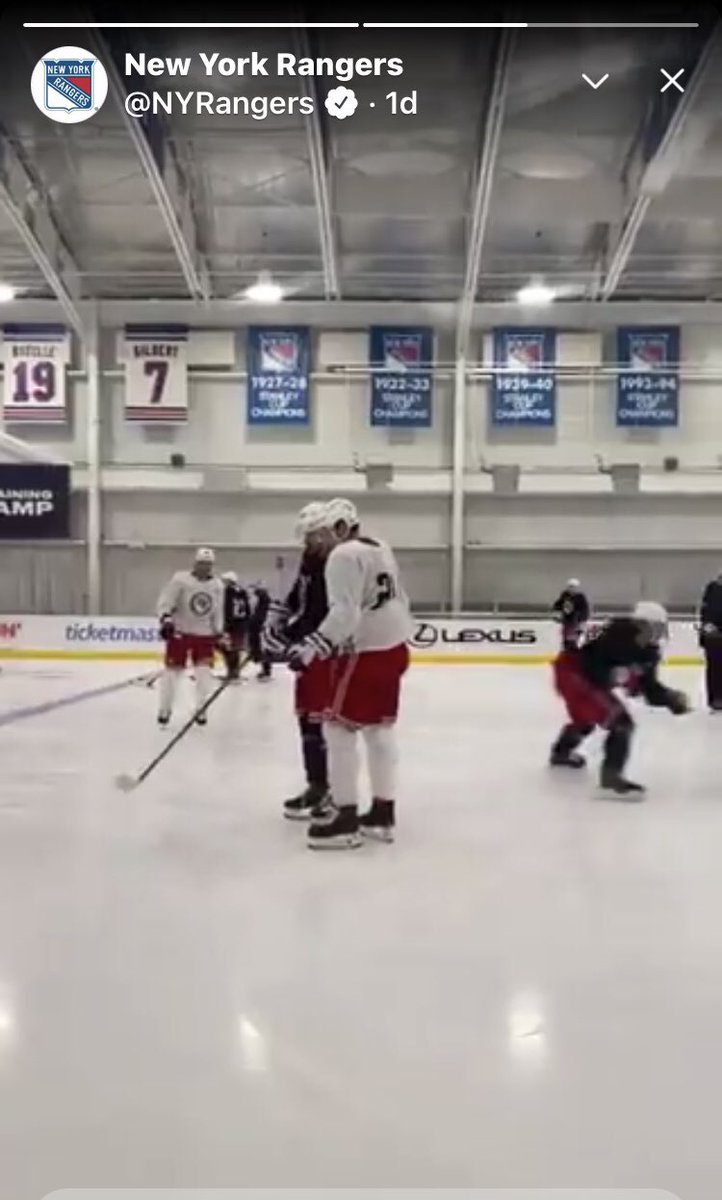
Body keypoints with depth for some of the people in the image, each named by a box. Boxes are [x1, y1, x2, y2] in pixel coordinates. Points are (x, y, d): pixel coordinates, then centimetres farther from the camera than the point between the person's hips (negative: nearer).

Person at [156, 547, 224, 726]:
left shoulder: (217, 586, 3)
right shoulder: (180, 579, -12)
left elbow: (218, 611, 13)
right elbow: (165, 600, -15)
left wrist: (219, 633, 12)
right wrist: (165, 619, -29)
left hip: (205, 634, 3)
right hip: (179, 631, -3)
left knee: (205, 671, -5)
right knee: (172, 670, 1)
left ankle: (201, 709, 10)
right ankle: (164, 709, 17)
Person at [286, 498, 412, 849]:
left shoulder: (343, 556, -14)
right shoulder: (380, 548, 16)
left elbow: (344, 613, -25)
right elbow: (397, 599, 21)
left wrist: (312, 646, -29)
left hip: (365, 653, -10)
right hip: (393, 648, 10)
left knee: (339, 730, -4)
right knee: (380, 729, 14)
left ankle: (346, 819, -2)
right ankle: (383, 813, 20)